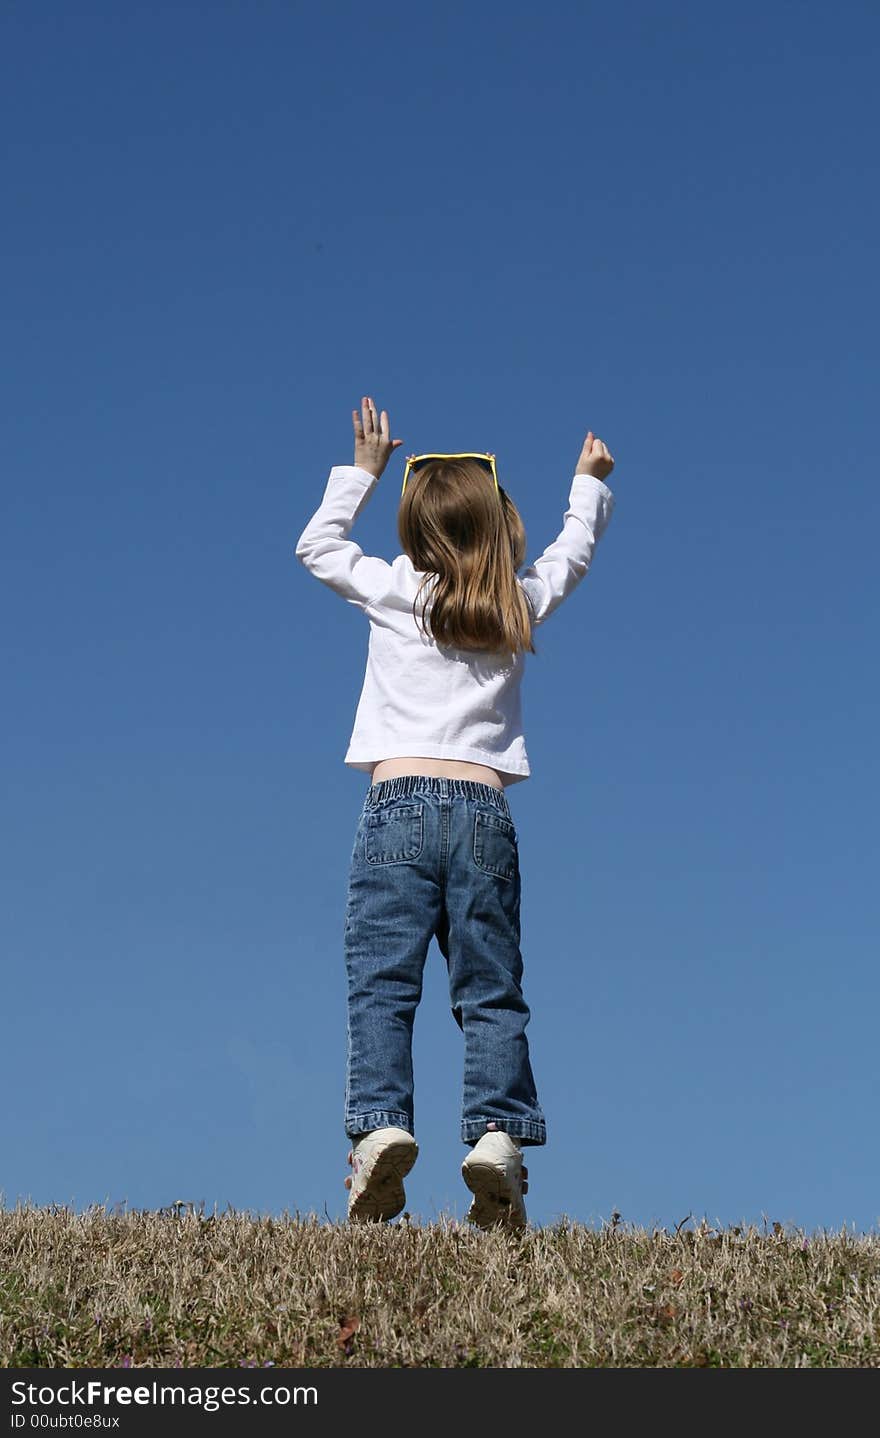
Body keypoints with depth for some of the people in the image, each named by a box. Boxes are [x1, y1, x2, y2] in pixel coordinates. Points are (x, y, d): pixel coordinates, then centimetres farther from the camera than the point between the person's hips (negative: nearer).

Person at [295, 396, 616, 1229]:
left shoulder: (394, 592, 7)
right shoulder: (523, 605, 12)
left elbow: (317, 545, 25)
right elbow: (573, 552, 34)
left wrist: (361, 470, 36)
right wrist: (589, 484, 52)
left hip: (399, 803, -2)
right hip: (486, 813, 2)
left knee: (382, 983, -7)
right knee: (491, 993, 2)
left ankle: (380, 1122, -22)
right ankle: (497, 1133, -13)